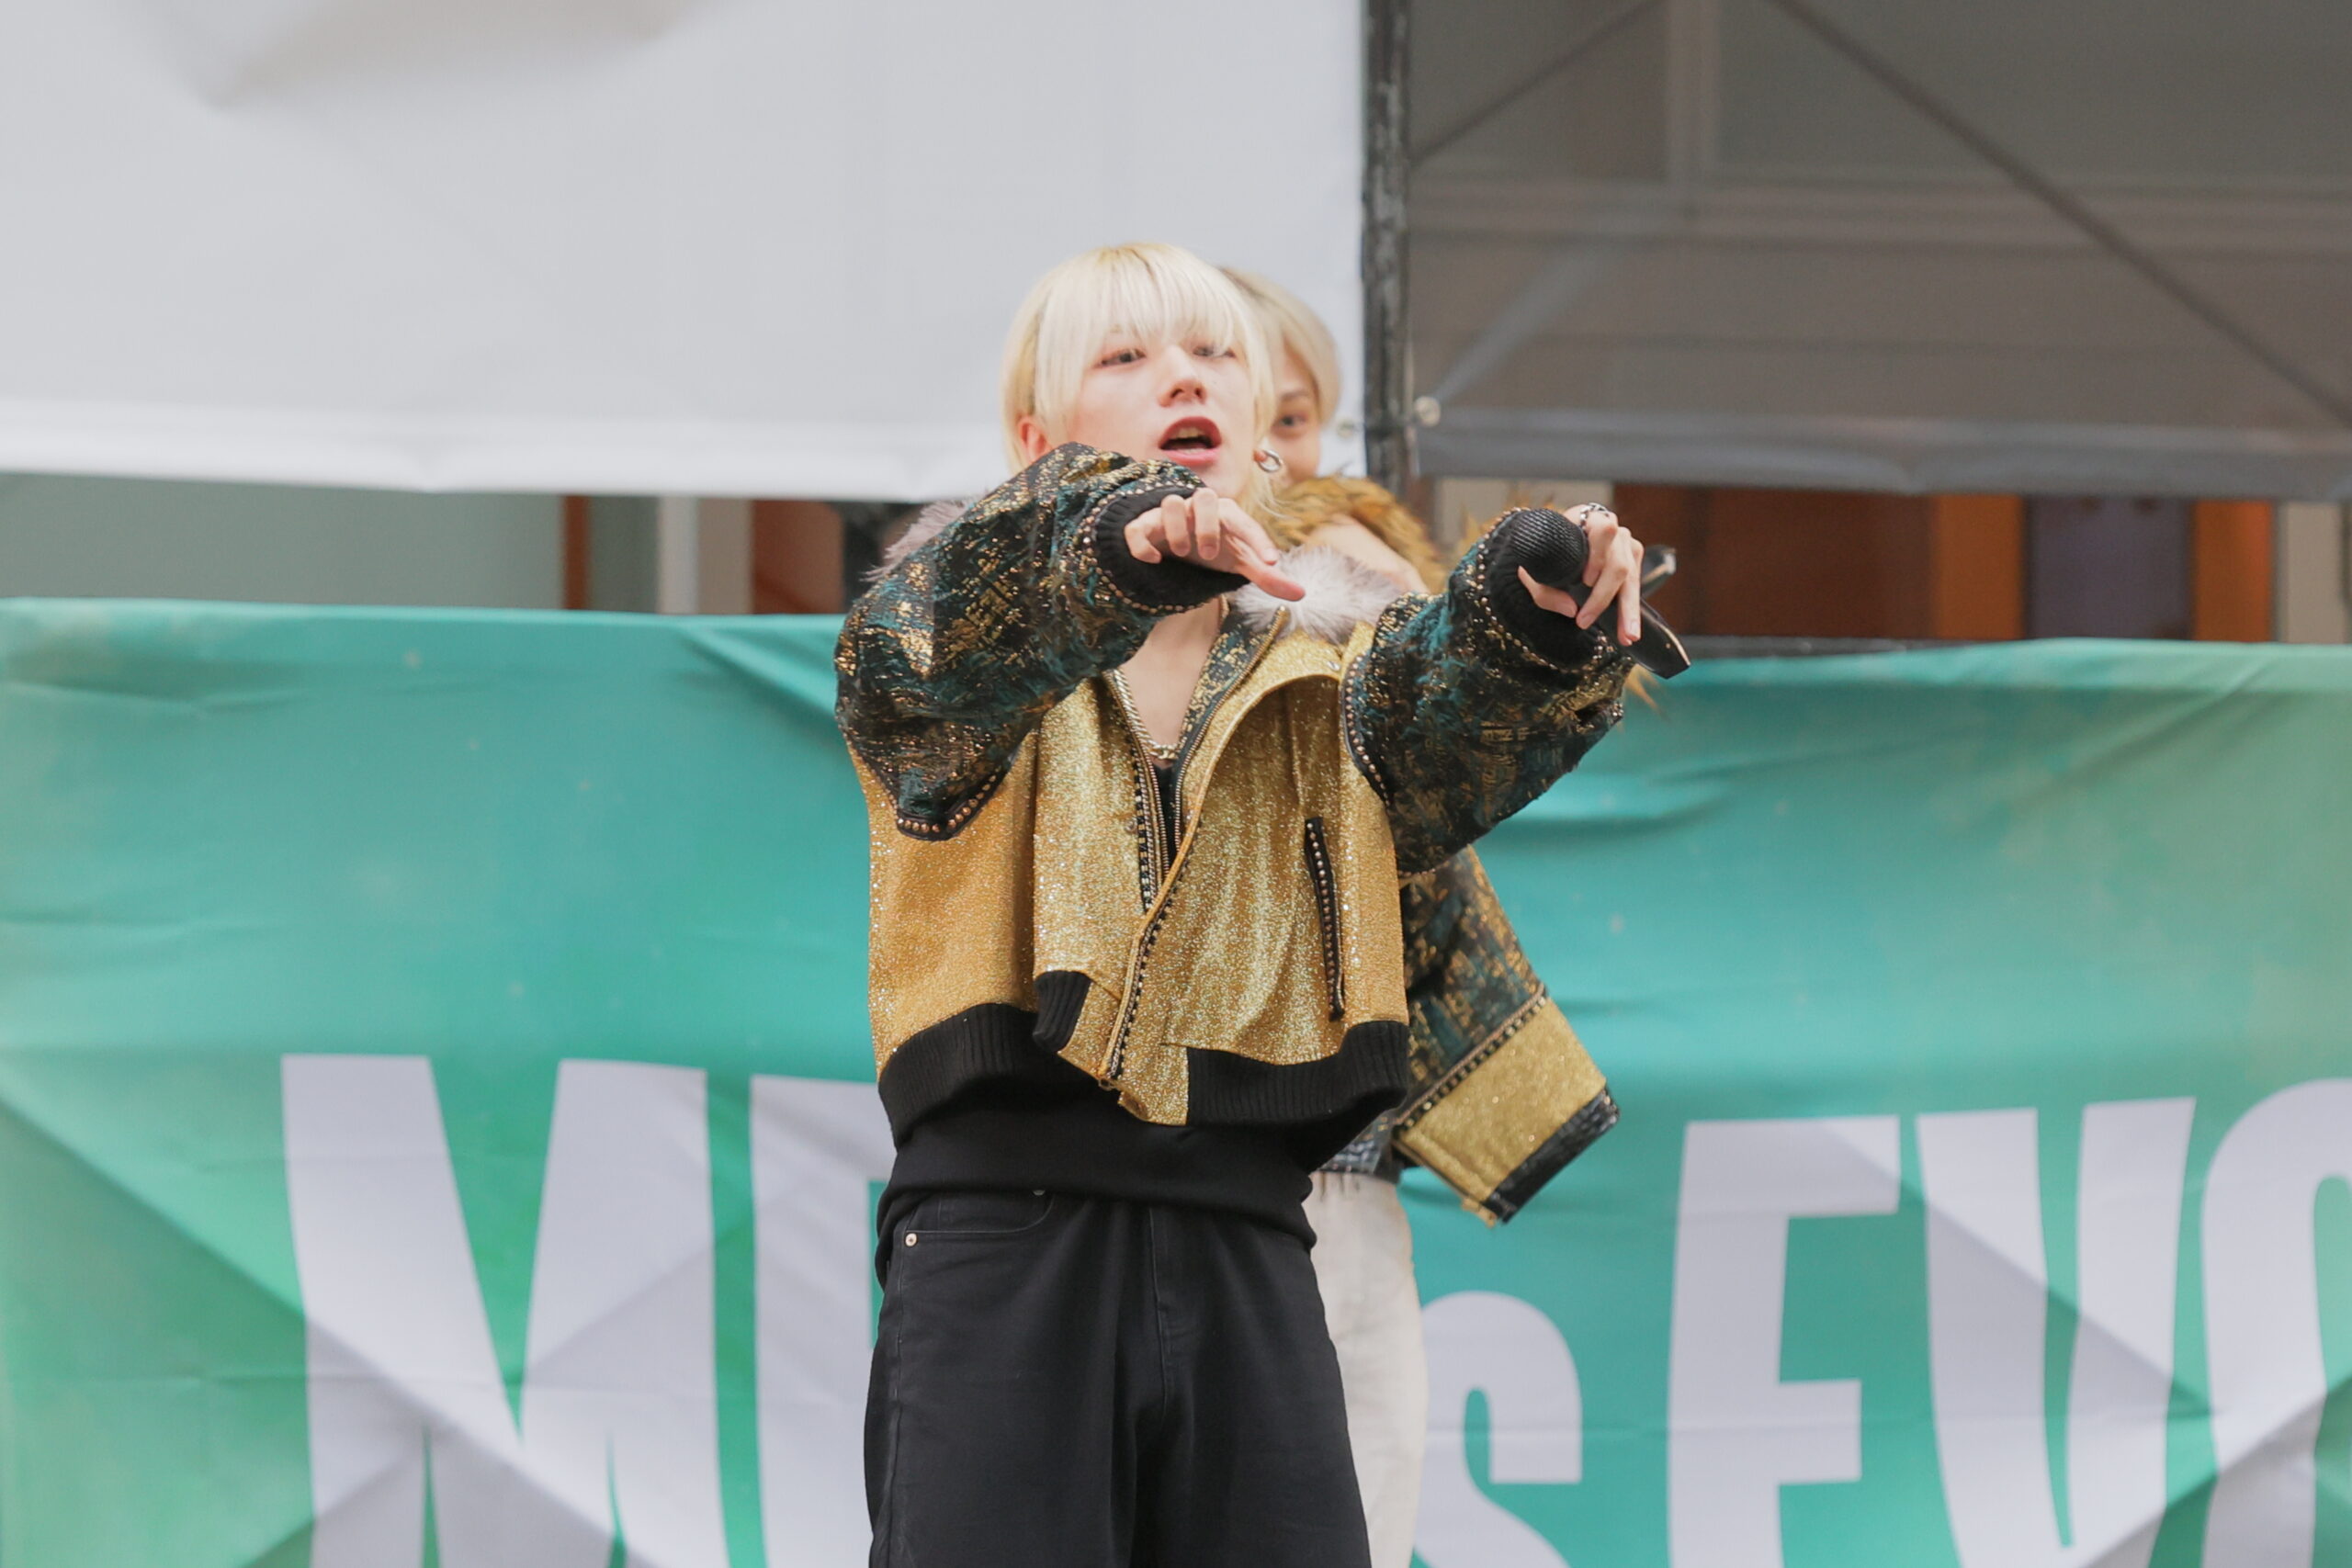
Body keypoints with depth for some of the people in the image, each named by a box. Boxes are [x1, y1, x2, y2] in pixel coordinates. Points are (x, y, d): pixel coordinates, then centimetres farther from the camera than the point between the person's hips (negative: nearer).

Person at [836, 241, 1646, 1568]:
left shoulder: (1328, 672, 17)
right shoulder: (972, 638, 9)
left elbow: (1455, 729, -5)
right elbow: (920, 645, -16)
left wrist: (1542, 618, -30)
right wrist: (1123, 547, -38)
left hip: (1245, 1258, 3)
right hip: (1004, 1244, -3)